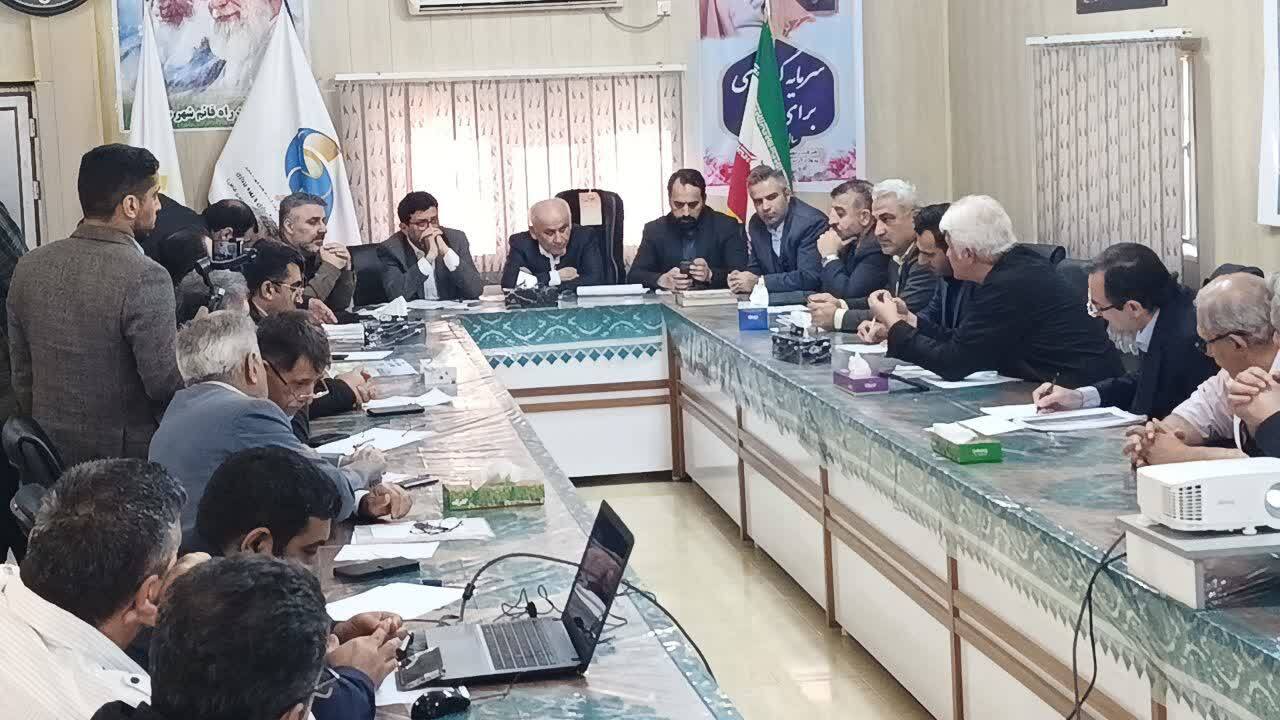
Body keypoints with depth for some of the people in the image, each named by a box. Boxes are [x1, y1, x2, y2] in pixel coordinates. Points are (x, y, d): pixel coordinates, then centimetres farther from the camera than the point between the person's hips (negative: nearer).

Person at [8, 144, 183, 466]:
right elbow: (165, 385, -19)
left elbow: (21, 373, 7)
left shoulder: (30, 266, -1)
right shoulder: (145, 278, -21)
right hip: (127, 456, -6)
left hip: (51, 453, 6)